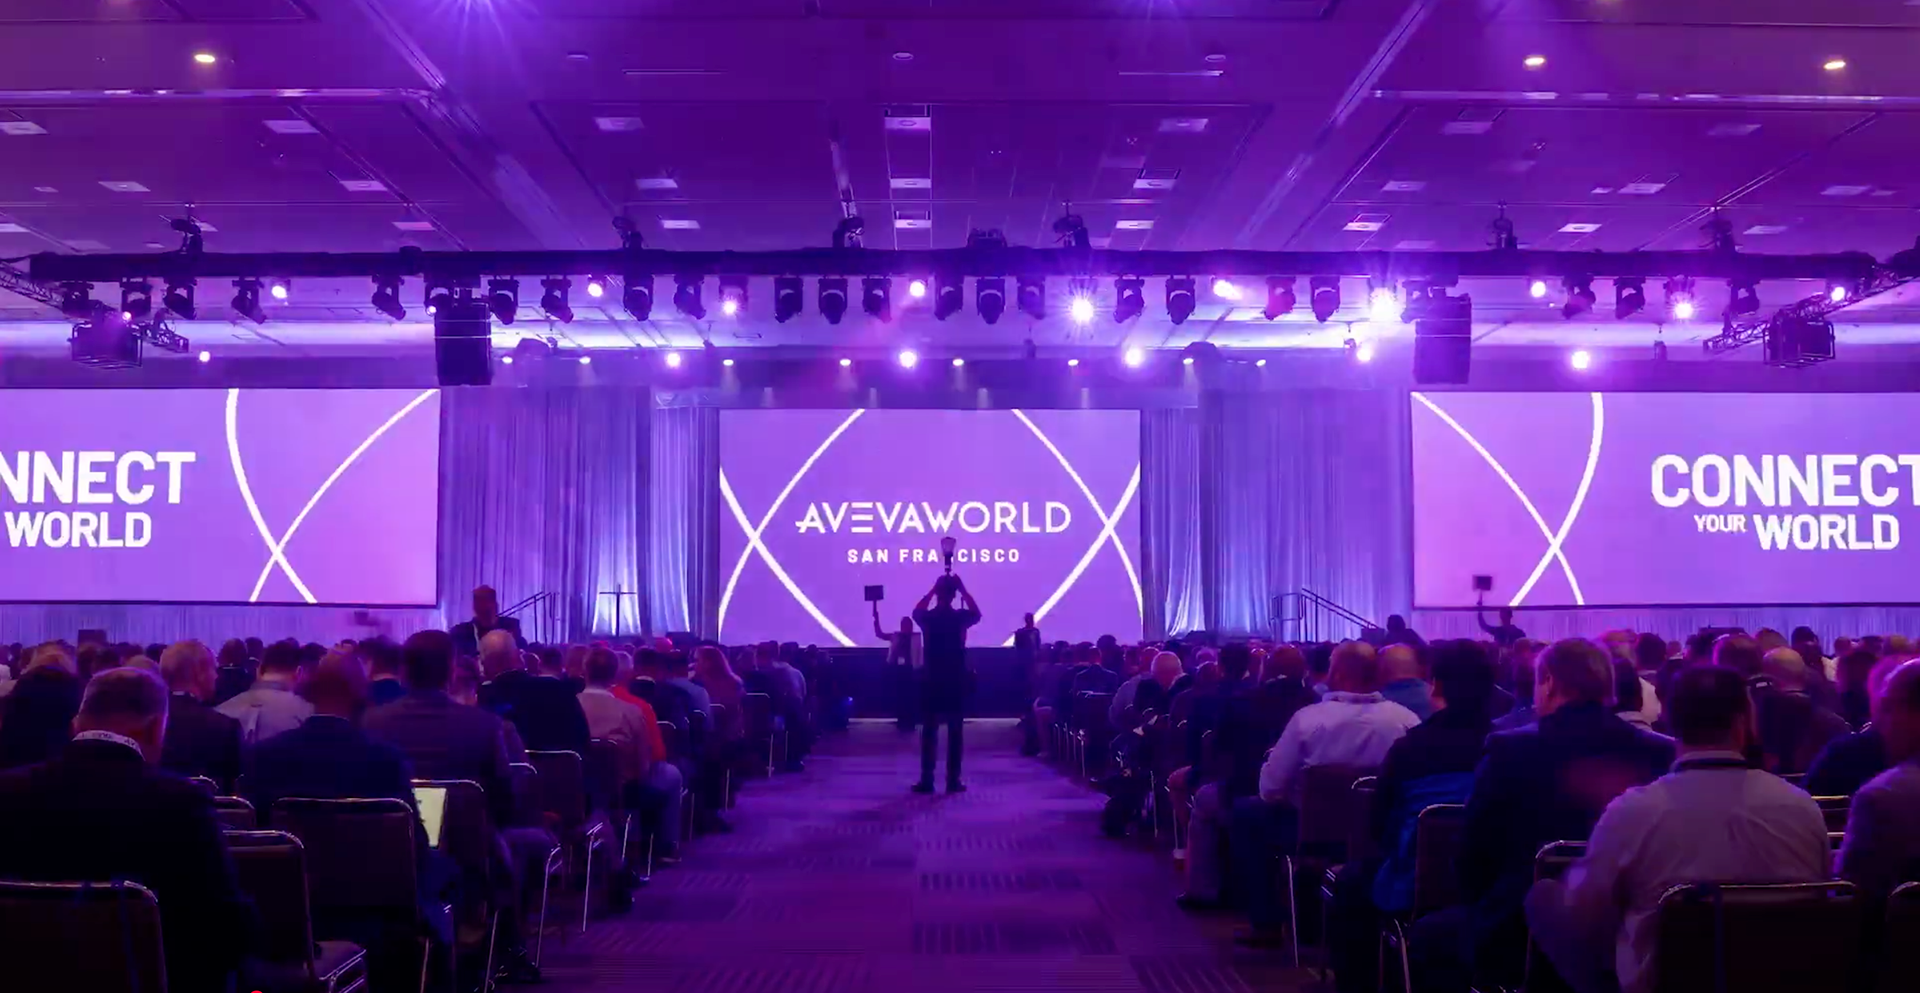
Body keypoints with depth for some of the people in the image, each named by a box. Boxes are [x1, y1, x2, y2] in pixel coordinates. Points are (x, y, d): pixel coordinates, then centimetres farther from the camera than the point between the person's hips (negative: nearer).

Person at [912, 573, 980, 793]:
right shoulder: (961, 617, -7)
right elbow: (977, 614, 18)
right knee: (955, 732, 4)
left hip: (931, 682, 1)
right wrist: (963, 589, 16)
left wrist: (933, 589, 19)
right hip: (956, 682, -1)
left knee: (929, 731, 4)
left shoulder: (926, 617, -5)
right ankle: (953, 780, 3)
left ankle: (927, 780, 1)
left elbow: (916, 611, 21)